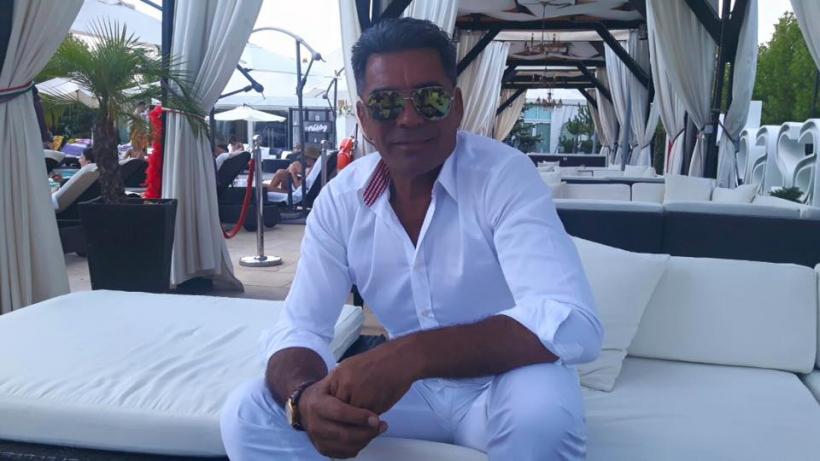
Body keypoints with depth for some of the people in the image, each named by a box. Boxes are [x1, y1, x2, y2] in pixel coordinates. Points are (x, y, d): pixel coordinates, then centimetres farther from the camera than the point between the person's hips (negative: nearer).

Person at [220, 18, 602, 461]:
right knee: (249, 414, -13)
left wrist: (411, 353, -44)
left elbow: (572, 323, -33)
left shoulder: (505, 174, -21)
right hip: (407, 386, 3)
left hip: (501, 382, -3)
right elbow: (299, 327, -9)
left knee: (541, 406, -37)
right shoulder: (340, 199, -8)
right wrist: (305, 396, -33)